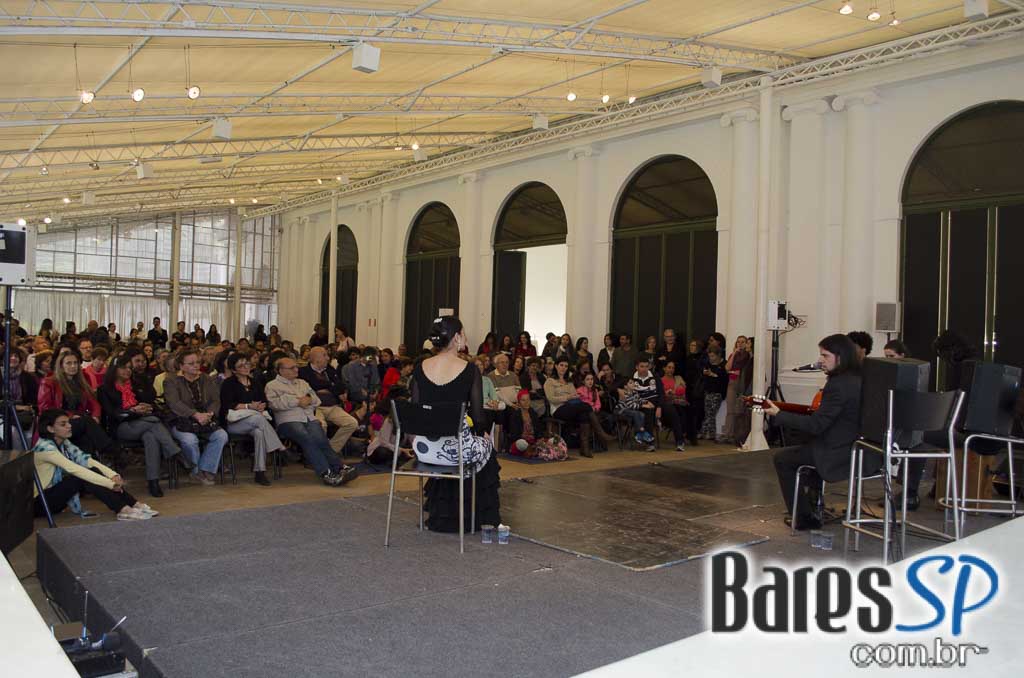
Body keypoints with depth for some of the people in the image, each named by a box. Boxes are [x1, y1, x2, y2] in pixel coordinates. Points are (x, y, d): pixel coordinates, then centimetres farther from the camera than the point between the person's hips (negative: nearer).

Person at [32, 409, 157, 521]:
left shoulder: (64, 443, 4)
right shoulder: (45, 447, -22)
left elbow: (86, 460, -5)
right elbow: (74, 469, -30)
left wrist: (113, 475, -21)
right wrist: (110, 484, -34)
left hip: (56, 493, 7)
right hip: (39, 502, -7)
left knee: (93, 470, -13)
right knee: (83, 477, -27)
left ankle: (134, 504, -19)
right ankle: (123, 510, -33)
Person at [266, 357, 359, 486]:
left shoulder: (302, 383, 32)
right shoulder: (272, 386, 15)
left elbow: (317, 400, 26)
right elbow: (275, 403, -4)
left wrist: (309, 399, 3)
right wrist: (297, 401, -4)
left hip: (310, 418, 4)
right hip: (289, 420, -4)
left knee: (320, 438, -28)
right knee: (306, 437, -34)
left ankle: (339, 469, -36)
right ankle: (326, 473, -39)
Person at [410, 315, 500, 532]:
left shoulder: (420, 368, 2)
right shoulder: (469, 370, -9)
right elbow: (477, 416, -6)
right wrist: (482, 433, 15)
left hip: (423, 447, 4)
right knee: (486, 444, 29)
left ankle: (442, 517, 45)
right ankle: (479, 516, 40)